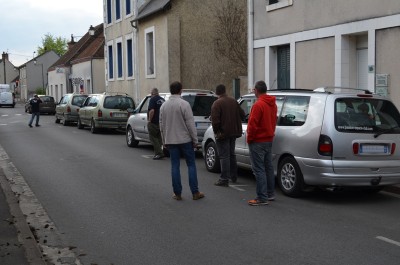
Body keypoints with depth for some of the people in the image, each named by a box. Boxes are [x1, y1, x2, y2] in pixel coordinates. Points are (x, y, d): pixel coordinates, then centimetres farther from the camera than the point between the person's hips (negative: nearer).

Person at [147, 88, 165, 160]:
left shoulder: (153, 99, -12)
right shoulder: (162, 100, 12)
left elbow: (152, 111, -23)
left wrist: (149, 120, -15)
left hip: (154, 122, -8)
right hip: (161, 123, 8)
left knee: (153, 138, -2)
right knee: (159, 138, 15)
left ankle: (159, 153, -9)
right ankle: (157, 153, 17)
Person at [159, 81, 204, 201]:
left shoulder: (164, 105, 7)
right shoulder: (184, 104, -11)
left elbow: (161, 125, 12)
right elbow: (190, 124, -12)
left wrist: (164, 141, 20)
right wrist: (195, 139, -5)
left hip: (170, 141, 4)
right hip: (185, 139, -4)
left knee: (175, 166, 7)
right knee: (191, 165, 3)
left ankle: (177, 193, 8)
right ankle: (195, 193, 4)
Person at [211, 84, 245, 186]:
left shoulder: (217, 103, -15)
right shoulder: (233, 101, 6)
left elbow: (215, 120, -22)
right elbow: (242, 115, 11)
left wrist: (216, 131, -8)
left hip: (223, 133, -7)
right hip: (233, 132, 7)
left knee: (224, 156, -4)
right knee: (231, 154, 20)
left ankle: (224, 179, -3)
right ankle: (233, 176, 30)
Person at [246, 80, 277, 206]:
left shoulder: (258, 105, -19)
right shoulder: (273, 104, 10)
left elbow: (253, 124, -20)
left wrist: (249, 139, -7)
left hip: (258, 141, -9)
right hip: (269, 139, 9)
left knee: (259, 169, -6)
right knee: (268, 167, 16)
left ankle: (262, 198, -5)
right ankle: (270, 194, 25)